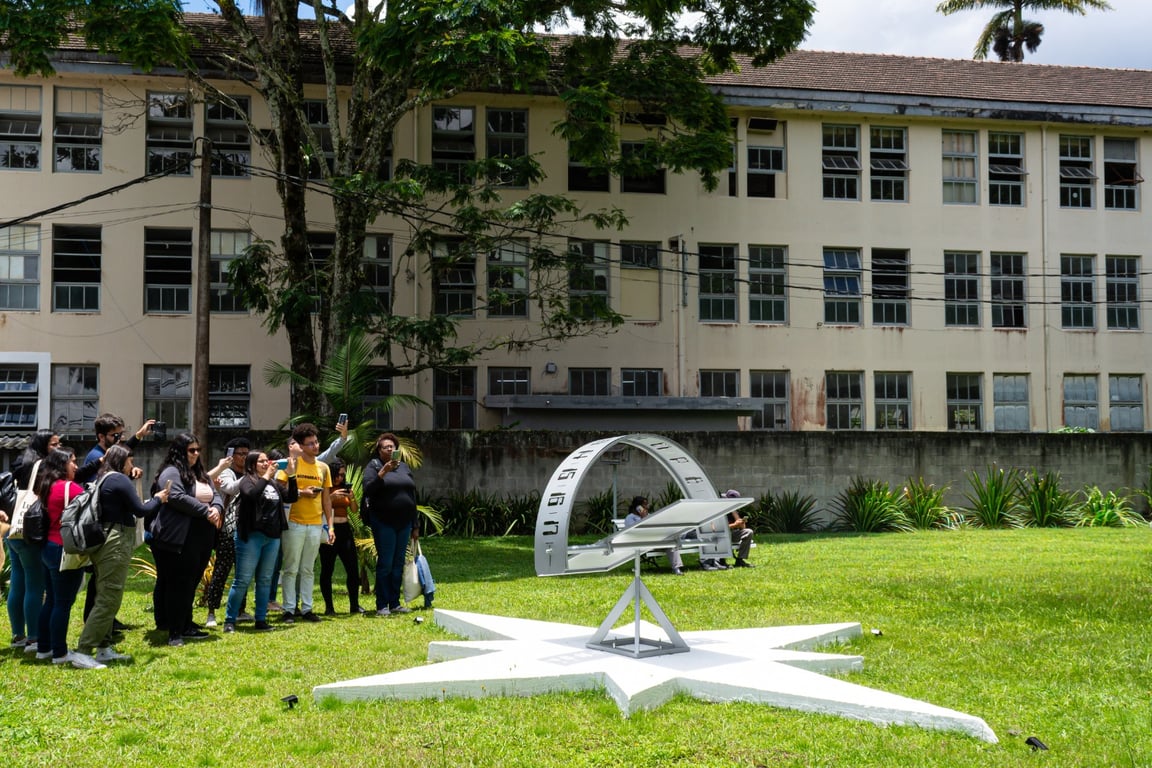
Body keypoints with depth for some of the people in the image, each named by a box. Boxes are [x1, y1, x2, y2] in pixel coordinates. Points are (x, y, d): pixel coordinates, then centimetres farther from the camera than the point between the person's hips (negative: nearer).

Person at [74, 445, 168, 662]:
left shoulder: (102, 479, 15)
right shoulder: (120, 480, -11)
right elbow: (140, 510, -12)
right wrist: (157, 499, 5)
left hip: (102, 542, 10)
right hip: (115, 544, -10)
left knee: (106, 598, 16)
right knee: (109, 600, -7)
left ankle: (104, 648, 20)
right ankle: (83, 651, -8)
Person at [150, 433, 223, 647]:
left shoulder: (200, 474, 20)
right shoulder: (171, 473, -9)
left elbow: (215, 494, 14)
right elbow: (178, 498, -23)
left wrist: (217, 508, -10)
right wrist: (206, 511, -19)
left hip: (201, 539, 9)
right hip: (178, 539, -9)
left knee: (190, 583, 14)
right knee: (178, 585, -7)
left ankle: (185, 625, 24)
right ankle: (175, 632, -5)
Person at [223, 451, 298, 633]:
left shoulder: (273, 483, 15)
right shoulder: (247, 480, -2)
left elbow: (291, 498, 12)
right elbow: (251, 494, -23)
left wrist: (291, 476, 3)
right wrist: (266, 476, -17)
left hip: (272, 537, 6)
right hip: (251, 536, -6)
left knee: (265, 580, 9)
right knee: (242, 580, -5)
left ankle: (261, 619, 15)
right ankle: (230, 620, 2)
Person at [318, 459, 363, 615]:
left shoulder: (345, 488, 12)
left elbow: (354, 510, 9)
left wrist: (352, 496, -8)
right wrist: (332, 496, -22)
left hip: (345, 529, 4)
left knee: (353, 569, 1)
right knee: (327, 570, 1)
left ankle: (354, 605, 9)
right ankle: (329, 607, 8)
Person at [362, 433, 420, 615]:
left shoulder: (404, 467, 14)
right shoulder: (374, 466, -1)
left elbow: (412, 496, 17)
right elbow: (368, 489, -15)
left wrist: (414, 526, 14)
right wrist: (382, 473, -26)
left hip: (404, 523, 5)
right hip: (384, 523, -5)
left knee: (398, 564, 9)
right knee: (385, 563, -5)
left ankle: (395, 603, 16)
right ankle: (382, 605, 1)